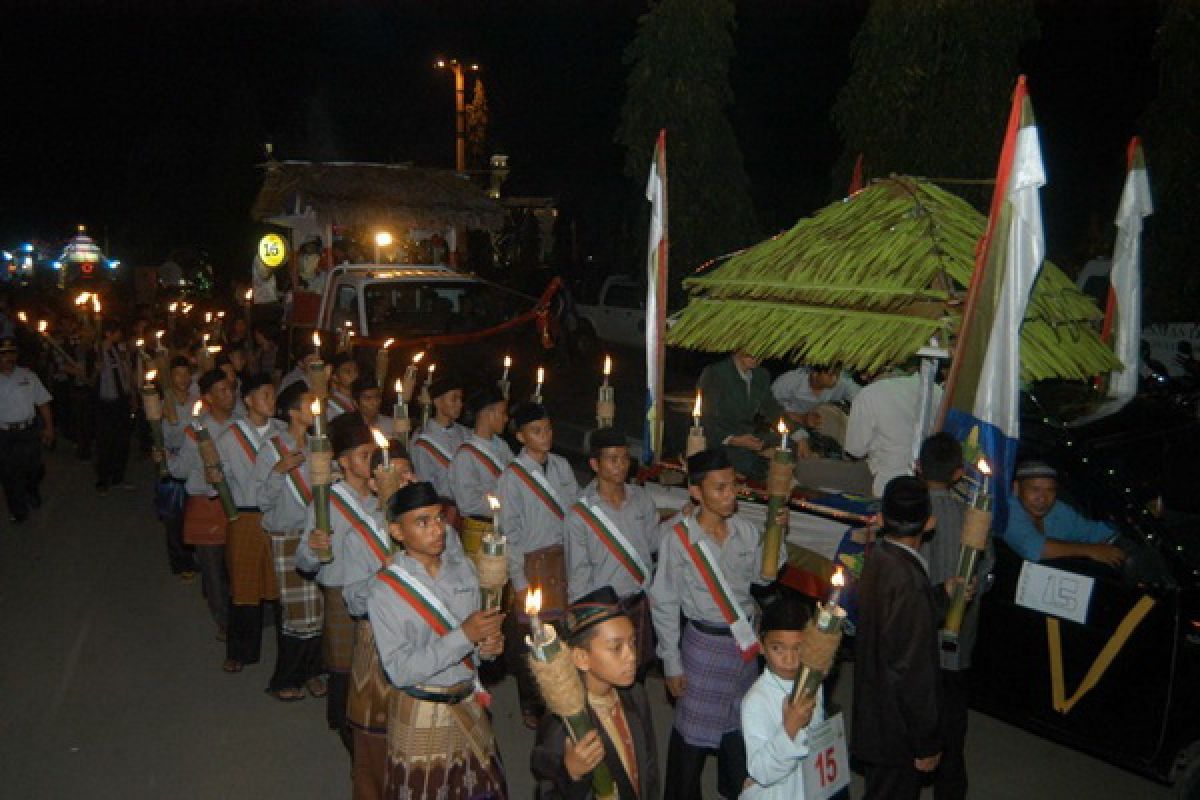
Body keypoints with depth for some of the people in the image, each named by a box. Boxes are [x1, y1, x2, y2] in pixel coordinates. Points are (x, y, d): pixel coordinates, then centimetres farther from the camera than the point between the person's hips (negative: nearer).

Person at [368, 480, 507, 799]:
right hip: (421, 715, -5)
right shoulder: (385, 590, -16)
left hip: (469, 704, 5)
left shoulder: (463, 567, 0)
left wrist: (488, 646, -14)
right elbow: (400, 671, -21)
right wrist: (464, 636, -28)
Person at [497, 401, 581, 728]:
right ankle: (531, 706, 28)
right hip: (534, 563, -4)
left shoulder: (561, 466, 3)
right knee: (531, 637, 6)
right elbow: (510, 533, -10)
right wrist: (519, 581, -9)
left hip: (565, 557, 4)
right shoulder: (512, 477, -12)